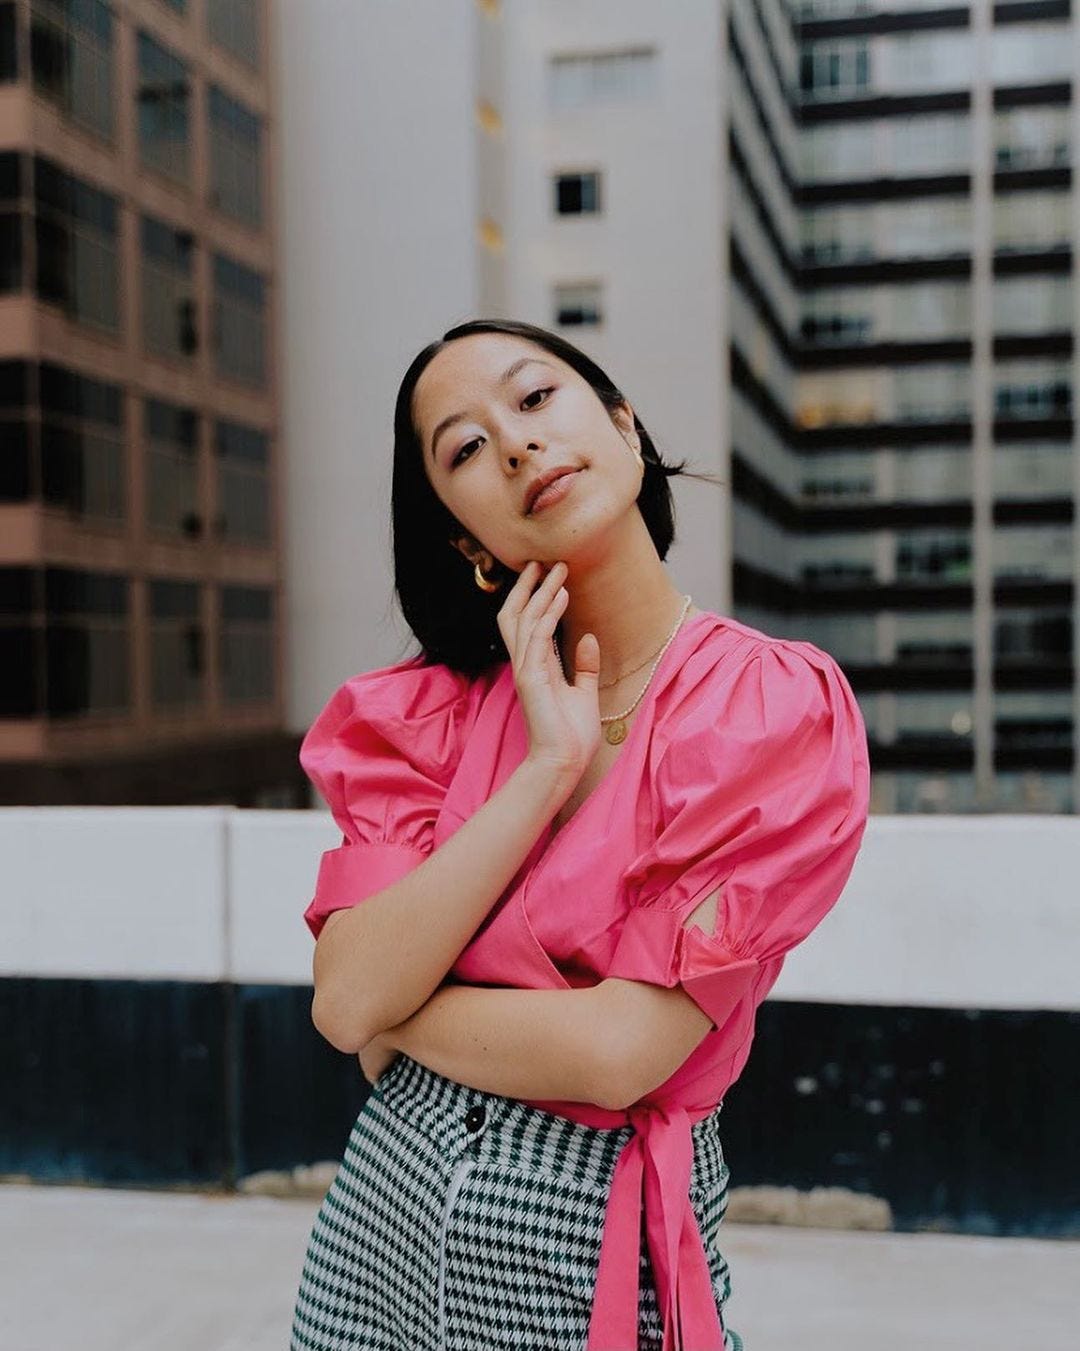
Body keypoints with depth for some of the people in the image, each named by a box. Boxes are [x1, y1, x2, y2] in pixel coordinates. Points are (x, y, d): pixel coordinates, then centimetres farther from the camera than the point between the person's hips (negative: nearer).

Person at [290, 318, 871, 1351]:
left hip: (602, 1243, -3)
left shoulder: (781, 708, -15)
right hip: (390, 1203, 3)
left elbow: (619, 1051, -21)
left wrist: (386, 1009, -8)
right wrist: (547, 768, -19)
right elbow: (344, 998, -14)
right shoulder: (431, 709, -2)